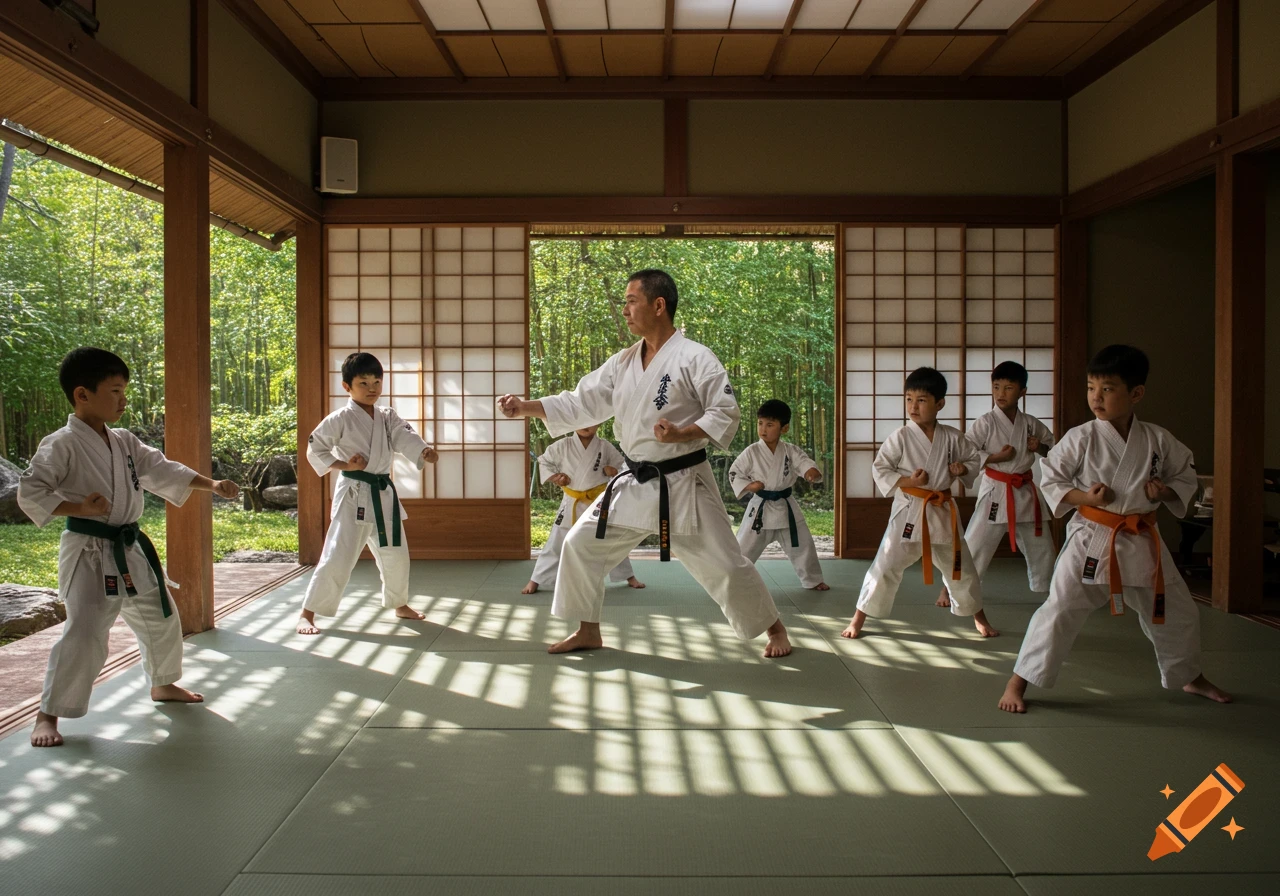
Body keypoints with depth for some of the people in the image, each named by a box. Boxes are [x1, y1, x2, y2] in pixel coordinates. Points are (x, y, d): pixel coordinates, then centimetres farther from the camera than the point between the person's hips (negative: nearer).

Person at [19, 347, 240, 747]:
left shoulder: (125, 441, 8)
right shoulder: (61, 444, -14)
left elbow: (162, 470, 9)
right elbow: (30, 493, -15)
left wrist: (212, 485, -1)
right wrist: (80, 508, -26)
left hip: (130, 549, 8)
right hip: (89, 553, -8)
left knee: (161, 618, 19)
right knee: (85, 634, -15)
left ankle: (163, 684, 41)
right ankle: (48, 715, 1)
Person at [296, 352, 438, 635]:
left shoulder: (388, 417, 5)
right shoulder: (340, 419, -9)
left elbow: (405, 438, -10)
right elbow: (315, 449, -6)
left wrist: (424, 452, -30)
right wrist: (344, 466, -17)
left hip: (383, 494, 6)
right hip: (353, 495, -5)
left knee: (395, 554, 15)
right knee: (337, 556, -9)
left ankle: (399, 604, 36)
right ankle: (307, 613, 2)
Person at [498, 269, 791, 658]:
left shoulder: (694, 357, -13)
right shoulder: (622, 362, 6)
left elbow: (726, 412, -13)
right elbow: (582, 403, 8)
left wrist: (683, 433, -27)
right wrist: (526, 407, 0)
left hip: (683, 484, -6)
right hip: (633, 484, 6)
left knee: (722, 564, -1)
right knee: (581, 545, 6)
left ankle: (774, 628, 22)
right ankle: (588, 631, 23)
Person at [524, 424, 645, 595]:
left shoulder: (605, 447, -4)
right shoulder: (563, 445, -6)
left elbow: (622, 466, 7)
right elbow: (544, 462, 4)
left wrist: (613, 470, -14)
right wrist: (555, 478, -10)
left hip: (598, 502, 1)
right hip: (571, 503, -1)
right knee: (556, 544, 1)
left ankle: (629, 576, 29)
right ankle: (535, 580, 11)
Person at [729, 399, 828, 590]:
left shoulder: (791, 451, -4)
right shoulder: (751, 452, -9)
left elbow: (804, 463, -13)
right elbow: (734, 473, -3)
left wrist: (812, 472, -36)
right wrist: (749, 485, -19)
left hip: (785, 507, 2)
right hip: (760, 507, -2)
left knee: (802, 545, 12)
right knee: (744, 547, 0)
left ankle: (813, 580, 31)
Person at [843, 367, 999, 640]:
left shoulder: (951, 437, -1)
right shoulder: (900, 437, -9)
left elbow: (974, 459, 13)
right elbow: (879, 468, -7)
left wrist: (963, 469, -8)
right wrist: (907, 481, -19)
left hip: (943, 511, 3)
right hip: (909, 510, -3)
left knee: (960, 566, 15)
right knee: (885, 565, -3)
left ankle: (979, 617, 36)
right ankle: (858, 619, 8)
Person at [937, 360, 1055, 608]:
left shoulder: (1030, 423, 2)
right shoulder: (985, 422, -12)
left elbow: (1053, 447, 17)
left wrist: (1040, 447, -5)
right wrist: (996, 458, -21)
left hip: (1025, 492, 5)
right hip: (996, 491, -5)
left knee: (1041, 546, 17)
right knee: (974, 544, -6)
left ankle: (1048, 587, 38)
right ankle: (949, 587, 4)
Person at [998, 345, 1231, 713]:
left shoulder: (1158, 440, -1)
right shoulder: (1081, 438, -10)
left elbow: (1186, 476, 13)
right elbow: (1050, 479, -4)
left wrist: (1167, 492, -8)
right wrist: (1084, 497, -20)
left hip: (1143, 542, 4)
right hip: (1091, 540, -4)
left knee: (1178, 613, 17)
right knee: (1059, 611, -10)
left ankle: (1190, 677, 44)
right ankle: (1018, 683, 1)